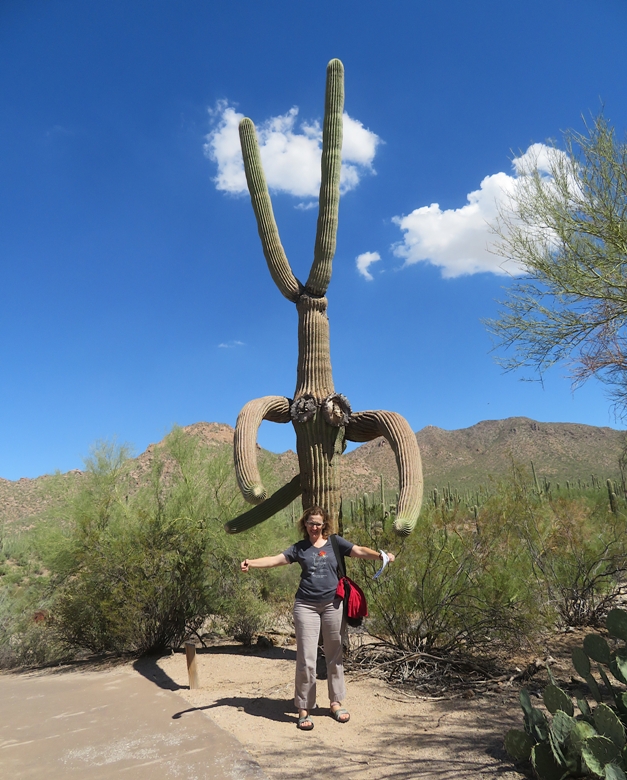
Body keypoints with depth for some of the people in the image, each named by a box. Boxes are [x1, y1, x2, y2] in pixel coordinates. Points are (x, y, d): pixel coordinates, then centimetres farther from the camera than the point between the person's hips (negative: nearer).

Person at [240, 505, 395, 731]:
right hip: (306, 606, -1)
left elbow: (360, 551, -7)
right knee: (306, 659, 0)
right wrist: (251, 563, -18)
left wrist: (380, 555, -24)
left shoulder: (335, 543, 3)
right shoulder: (299, 548, 4)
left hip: (333, 604, 1)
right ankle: (303, 709, 13)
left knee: (334, 656, 13)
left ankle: (335, 702, 28)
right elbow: (276, 559, -4)